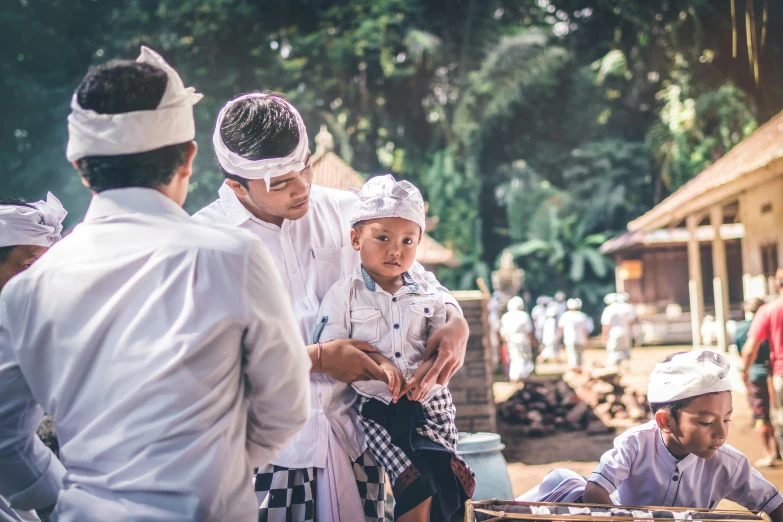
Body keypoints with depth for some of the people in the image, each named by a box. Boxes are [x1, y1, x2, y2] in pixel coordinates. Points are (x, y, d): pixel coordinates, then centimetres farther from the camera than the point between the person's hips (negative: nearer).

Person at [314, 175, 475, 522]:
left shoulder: (426, 295, 9)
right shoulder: (344, 294, 0)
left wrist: (428, 371, -13)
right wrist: (374, 359, -18)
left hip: (429, 406, 3)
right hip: (376, 410, -3)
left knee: (441, 481, -6)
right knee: (416, 487, -16)